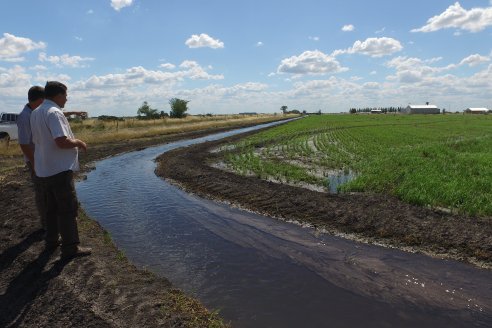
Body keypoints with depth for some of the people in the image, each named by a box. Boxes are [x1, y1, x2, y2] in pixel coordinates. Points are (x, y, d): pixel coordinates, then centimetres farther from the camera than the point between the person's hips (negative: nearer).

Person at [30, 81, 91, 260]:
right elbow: (62, 141, -27)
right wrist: (78, 142, -9)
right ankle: (70, 248, 2)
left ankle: (51, 240, 29)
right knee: (68, 208, -2)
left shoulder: (35, 113, 12)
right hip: (59, 170, -9)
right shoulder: (54, 113, -18)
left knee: (51, 207, 19)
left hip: (43, 170, 9)